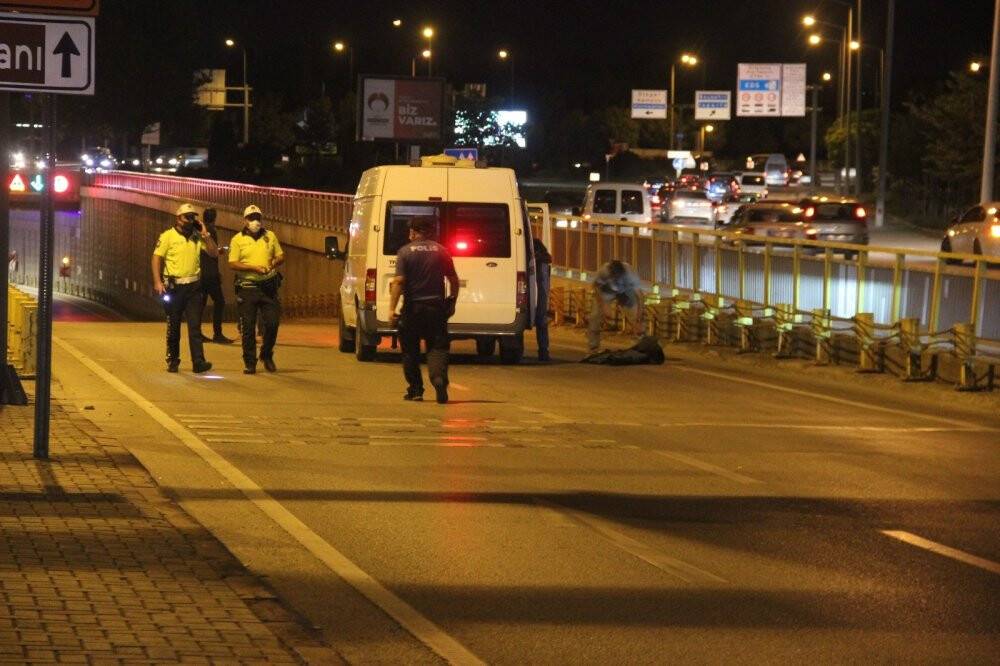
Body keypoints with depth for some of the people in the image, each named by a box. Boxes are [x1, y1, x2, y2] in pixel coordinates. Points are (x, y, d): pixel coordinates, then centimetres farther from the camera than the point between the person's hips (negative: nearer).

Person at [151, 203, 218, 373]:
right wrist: (157, 282, -16)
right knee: (173, 326, 7)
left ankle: (198, 362, -11)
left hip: (193, 287, 2)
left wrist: (205, 234, -3)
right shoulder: (167, 236, -2)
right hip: (174, 287, -2)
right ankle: (172, 361, 18)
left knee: (195, 325, -6)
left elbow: (214, 253, 6)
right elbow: (157, 258, -6)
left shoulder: (197, 237, 9)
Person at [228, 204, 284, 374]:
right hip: (247, 288, -2)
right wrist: (254, 268, -16)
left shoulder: (270, 236, 11)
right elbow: (232, 264, -6)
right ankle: (249, 363, 7)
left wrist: (276, 261, -7)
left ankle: (266, 356, 20)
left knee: (272, 323, -2)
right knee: (248, 327, -1)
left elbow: (281, 256, 17)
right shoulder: (238, 239, 1)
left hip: (268, 287, 2)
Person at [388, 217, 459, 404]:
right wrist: (452, 301, 19)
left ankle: (415, 390, 14)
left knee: (410, 350, 11)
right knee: (437, 347, 3)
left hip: (413, 307, -2)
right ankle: (439, 378, -23)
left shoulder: (405, 251, -5)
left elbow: (399, 281, -13)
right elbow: (454, 280, 6)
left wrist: (392, 308, -15)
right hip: (436, 306, 2)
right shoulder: (440, 251, 3)